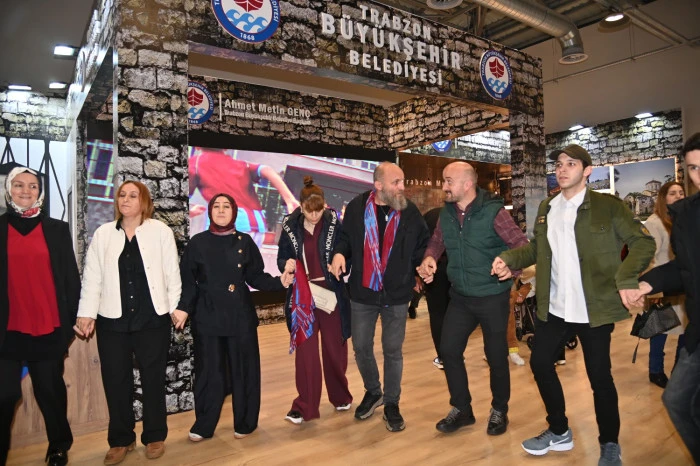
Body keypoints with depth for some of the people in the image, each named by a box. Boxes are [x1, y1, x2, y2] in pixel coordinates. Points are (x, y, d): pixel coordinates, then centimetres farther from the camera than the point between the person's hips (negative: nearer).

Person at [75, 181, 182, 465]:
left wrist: (177, 308, -4)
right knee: (116, 381, 11)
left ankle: (154, 437, 27)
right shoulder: (102, 234, 5)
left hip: (152, 319, -2)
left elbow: (172, 273, -2)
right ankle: (121, 440, 29)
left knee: (153, 379, 10)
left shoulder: (161, 231, -2)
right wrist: (86, 313, -2)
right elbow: (92, 277, 3)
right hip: (112, 320, 2)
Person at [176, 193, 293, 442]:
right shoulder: (197, 242, 3)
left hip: (240, 314, 0)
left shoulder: (245, 241, 4)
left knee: (243, 368, 6)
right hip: (207, 316, 0)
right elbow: (187, 281, 2)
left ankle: (245, 423, 22)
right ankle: (204, 426, 22)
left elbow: (256, 276, 4)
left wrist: (279, 282, -11)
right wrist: (183, 307, -11)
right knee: (209, 370, 5)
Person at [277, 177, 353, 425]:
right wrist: (287, 264, -17)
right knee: (305, 351, 5)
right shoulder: (290, 226, -2)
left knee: (334, 349, 13)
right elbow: (281, 258, 4)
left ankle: (340, 397, 34)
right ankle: (304, 406, 18)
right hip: (302, 296, 1)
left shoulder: (335, 224, -6)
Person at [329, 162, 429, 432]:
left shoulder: (410, 211, -3)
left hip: (397, 294, 0)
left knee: (393, 350, 9)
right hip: (362, 293, 1)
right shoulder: (357, 207, -5)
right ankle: (373, 392, 39)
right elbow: (346, 237, 8)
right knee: (361, 347, 12)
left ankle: (392, 403, 29)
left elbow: (422, 244, 9)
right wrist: (340, 252, -11)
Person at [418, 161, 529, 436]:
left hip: (493, 297, -5)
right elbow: (437, 241, 14)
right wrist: (430, 258, -8)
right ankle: (461, 409, 26)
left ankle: (499, 410, 33)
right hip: (460, 297, 5)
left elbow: (522, 245, -16)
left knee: (496, 356, 9)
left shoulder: (493, 212, -17)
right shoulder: (446, 213, 0)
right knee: (449, 350, 6)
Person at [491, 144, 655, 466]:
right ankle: (559, 432, 33)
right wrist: (509, 259, -3)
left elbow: (643, 242, -8)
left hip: (594, 310, -5)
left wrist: (626, 278, -23)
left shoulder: (608, 206, -7)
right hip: (553, 309, 6)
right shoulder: (546, 209, 10)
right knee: (540, 363, 10)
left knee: (599, 376, 5)